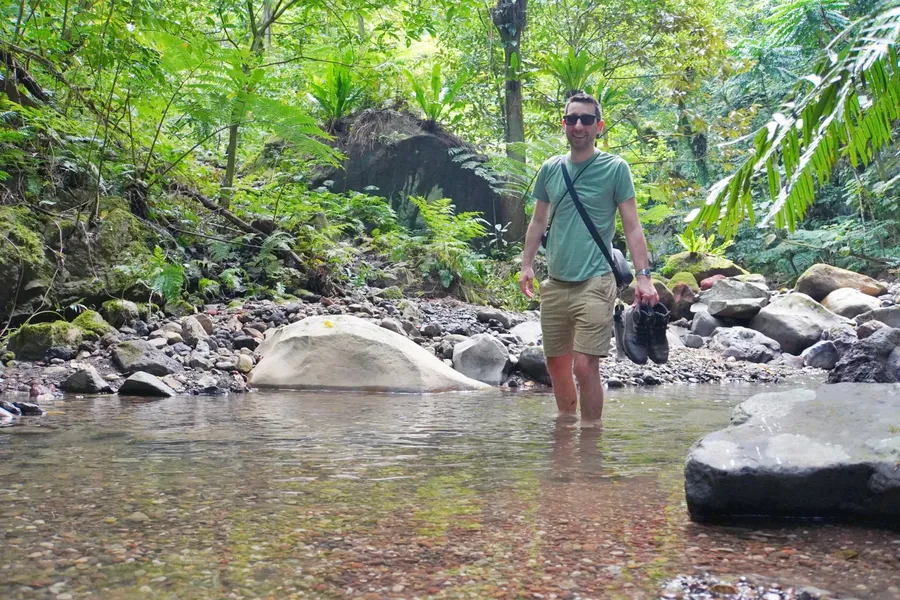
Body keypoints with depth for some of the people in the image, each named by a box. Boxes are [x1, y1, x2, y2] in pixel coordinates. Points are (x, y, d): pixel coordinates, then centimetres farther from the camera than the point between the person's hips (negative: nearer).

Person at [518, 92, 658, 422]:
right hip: (555, 283, 5)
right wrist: (527, 264, 12)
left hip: (595, 283, -5)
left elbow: (632, 226, -3)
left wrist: (643, 276, -11)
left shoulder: (615, 168, -2)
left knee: (585, 366, -12)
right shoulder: (550, 169, 10)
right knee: (556, 366, 12)